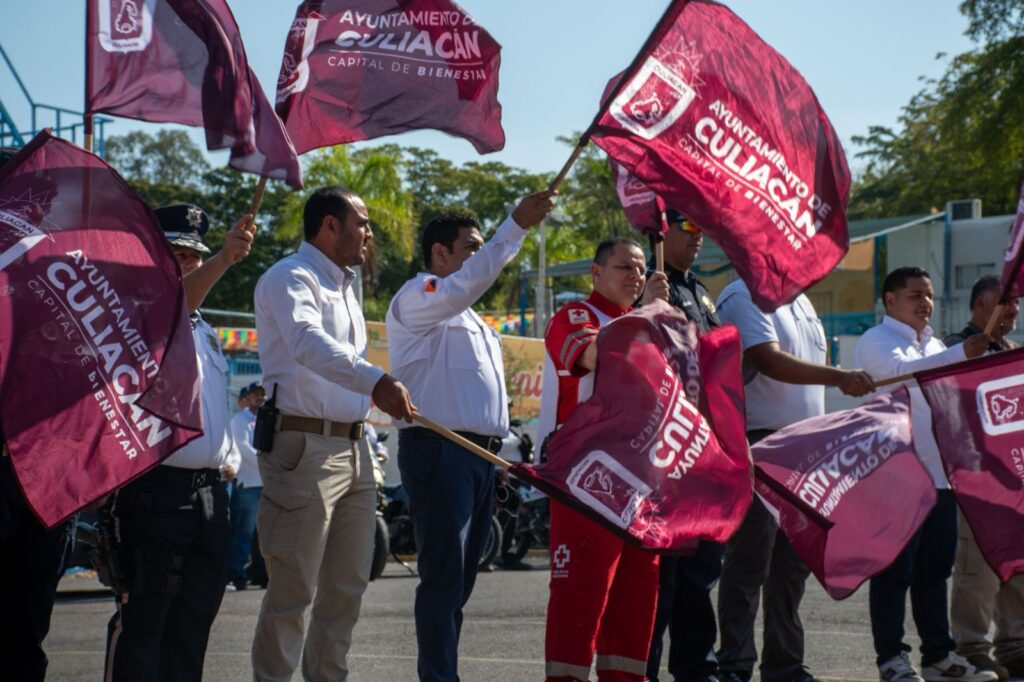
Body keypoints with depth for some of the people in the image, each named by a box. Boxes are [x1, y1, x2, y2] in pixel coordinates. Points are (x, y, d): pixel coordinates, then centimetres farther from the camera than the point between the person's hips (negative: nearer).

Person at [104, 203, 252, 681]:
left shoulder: (202, 328, 22)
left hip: (210, 490, 8)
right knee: (141, 619, -7)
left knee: (196, 615, 10)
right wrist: (224, 260, -43)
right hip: (156, 490, -8)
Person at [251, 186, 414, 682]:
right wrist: (376, 382, -45)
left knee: (347, 585, 11)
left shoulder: (344, 286, 21)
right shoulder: (290, 278, -11)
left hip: (352, 449, 9)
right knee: (294, 588, -9)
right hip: (304, 448, -9)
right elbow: (309, 344, -31)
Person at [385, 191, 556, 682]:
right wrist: (516, 228, -28)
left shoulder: (468, 317, 26)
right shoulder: (420, 296, -2)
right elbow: (466, 284, -24)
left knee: (460, 579, 8)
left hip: (480, 454, 9)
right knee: (443, 575, -12)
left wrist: (498, 456, 19)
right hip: (438, 451, -9)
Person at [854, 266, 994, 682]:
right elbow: (903, 371, -24)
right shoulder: (877, 342, -5)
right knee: (895, 571, -4)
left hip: (938, 474, 8)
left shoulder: (933, 346, 21)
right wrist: (961, 354, -36)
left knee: (934, 570, 10)